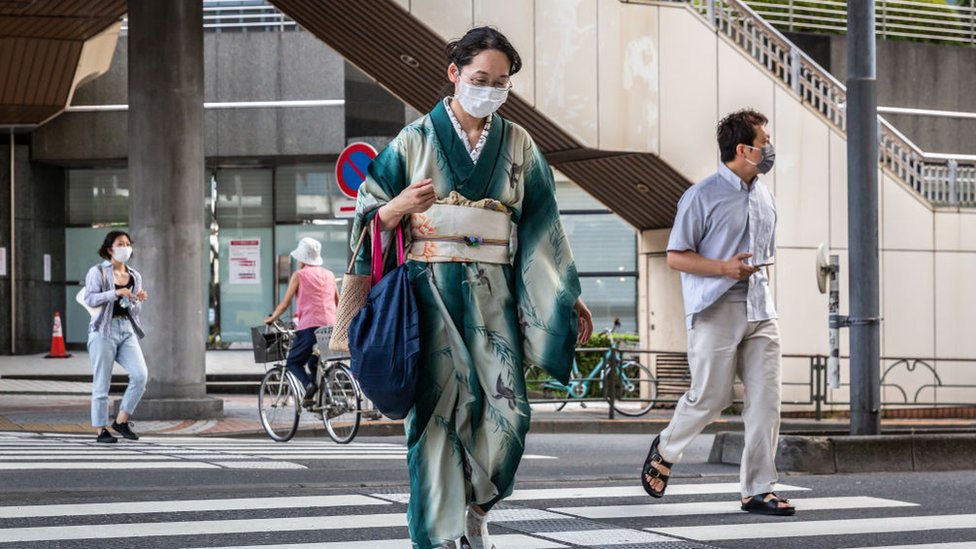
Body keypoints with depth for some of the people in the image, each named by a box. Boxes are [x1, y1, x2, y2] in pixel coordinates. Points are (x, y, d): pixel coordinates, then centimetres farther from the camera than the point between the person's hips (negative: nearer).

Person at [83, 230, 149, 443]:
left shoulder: (135, 276, 17)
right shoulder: (97, 272, 1)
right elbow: (89, 299, -12)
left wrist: (139, 300, 0)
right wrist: (116, 293, -19)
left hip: (127, 330, 5)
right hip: (104, 330, -5)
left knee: (140, 375, -12)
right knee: (102, 383, -2)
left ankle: (121, 420, 1)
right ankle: (101, 430, 7)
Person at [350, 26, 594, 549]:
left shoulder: (517, 144, 11)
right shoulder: (416, 139, 3)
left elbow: (542, 227, 14)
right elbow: (372, 217, 2)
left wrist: (569, 297, 11)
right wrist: (401, 206, -20)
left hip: (492, 293, 3)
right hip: (431, 289, -2)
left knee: (506, 408, -7)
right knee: (439, 408, -8)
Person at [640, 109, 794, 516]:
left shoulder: (765, 199, 15)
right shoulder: (702, 196, -6)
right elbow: (676, 256, -6)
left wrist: (763, 294, 17)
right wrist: (723, 268, -17)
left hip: (759, 312, 6)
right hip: (716, 311, -6)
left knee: (766, 399, -2)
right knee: (710, 398, -3)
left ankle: (758, 490, 3)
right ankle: (666, 449, 26)